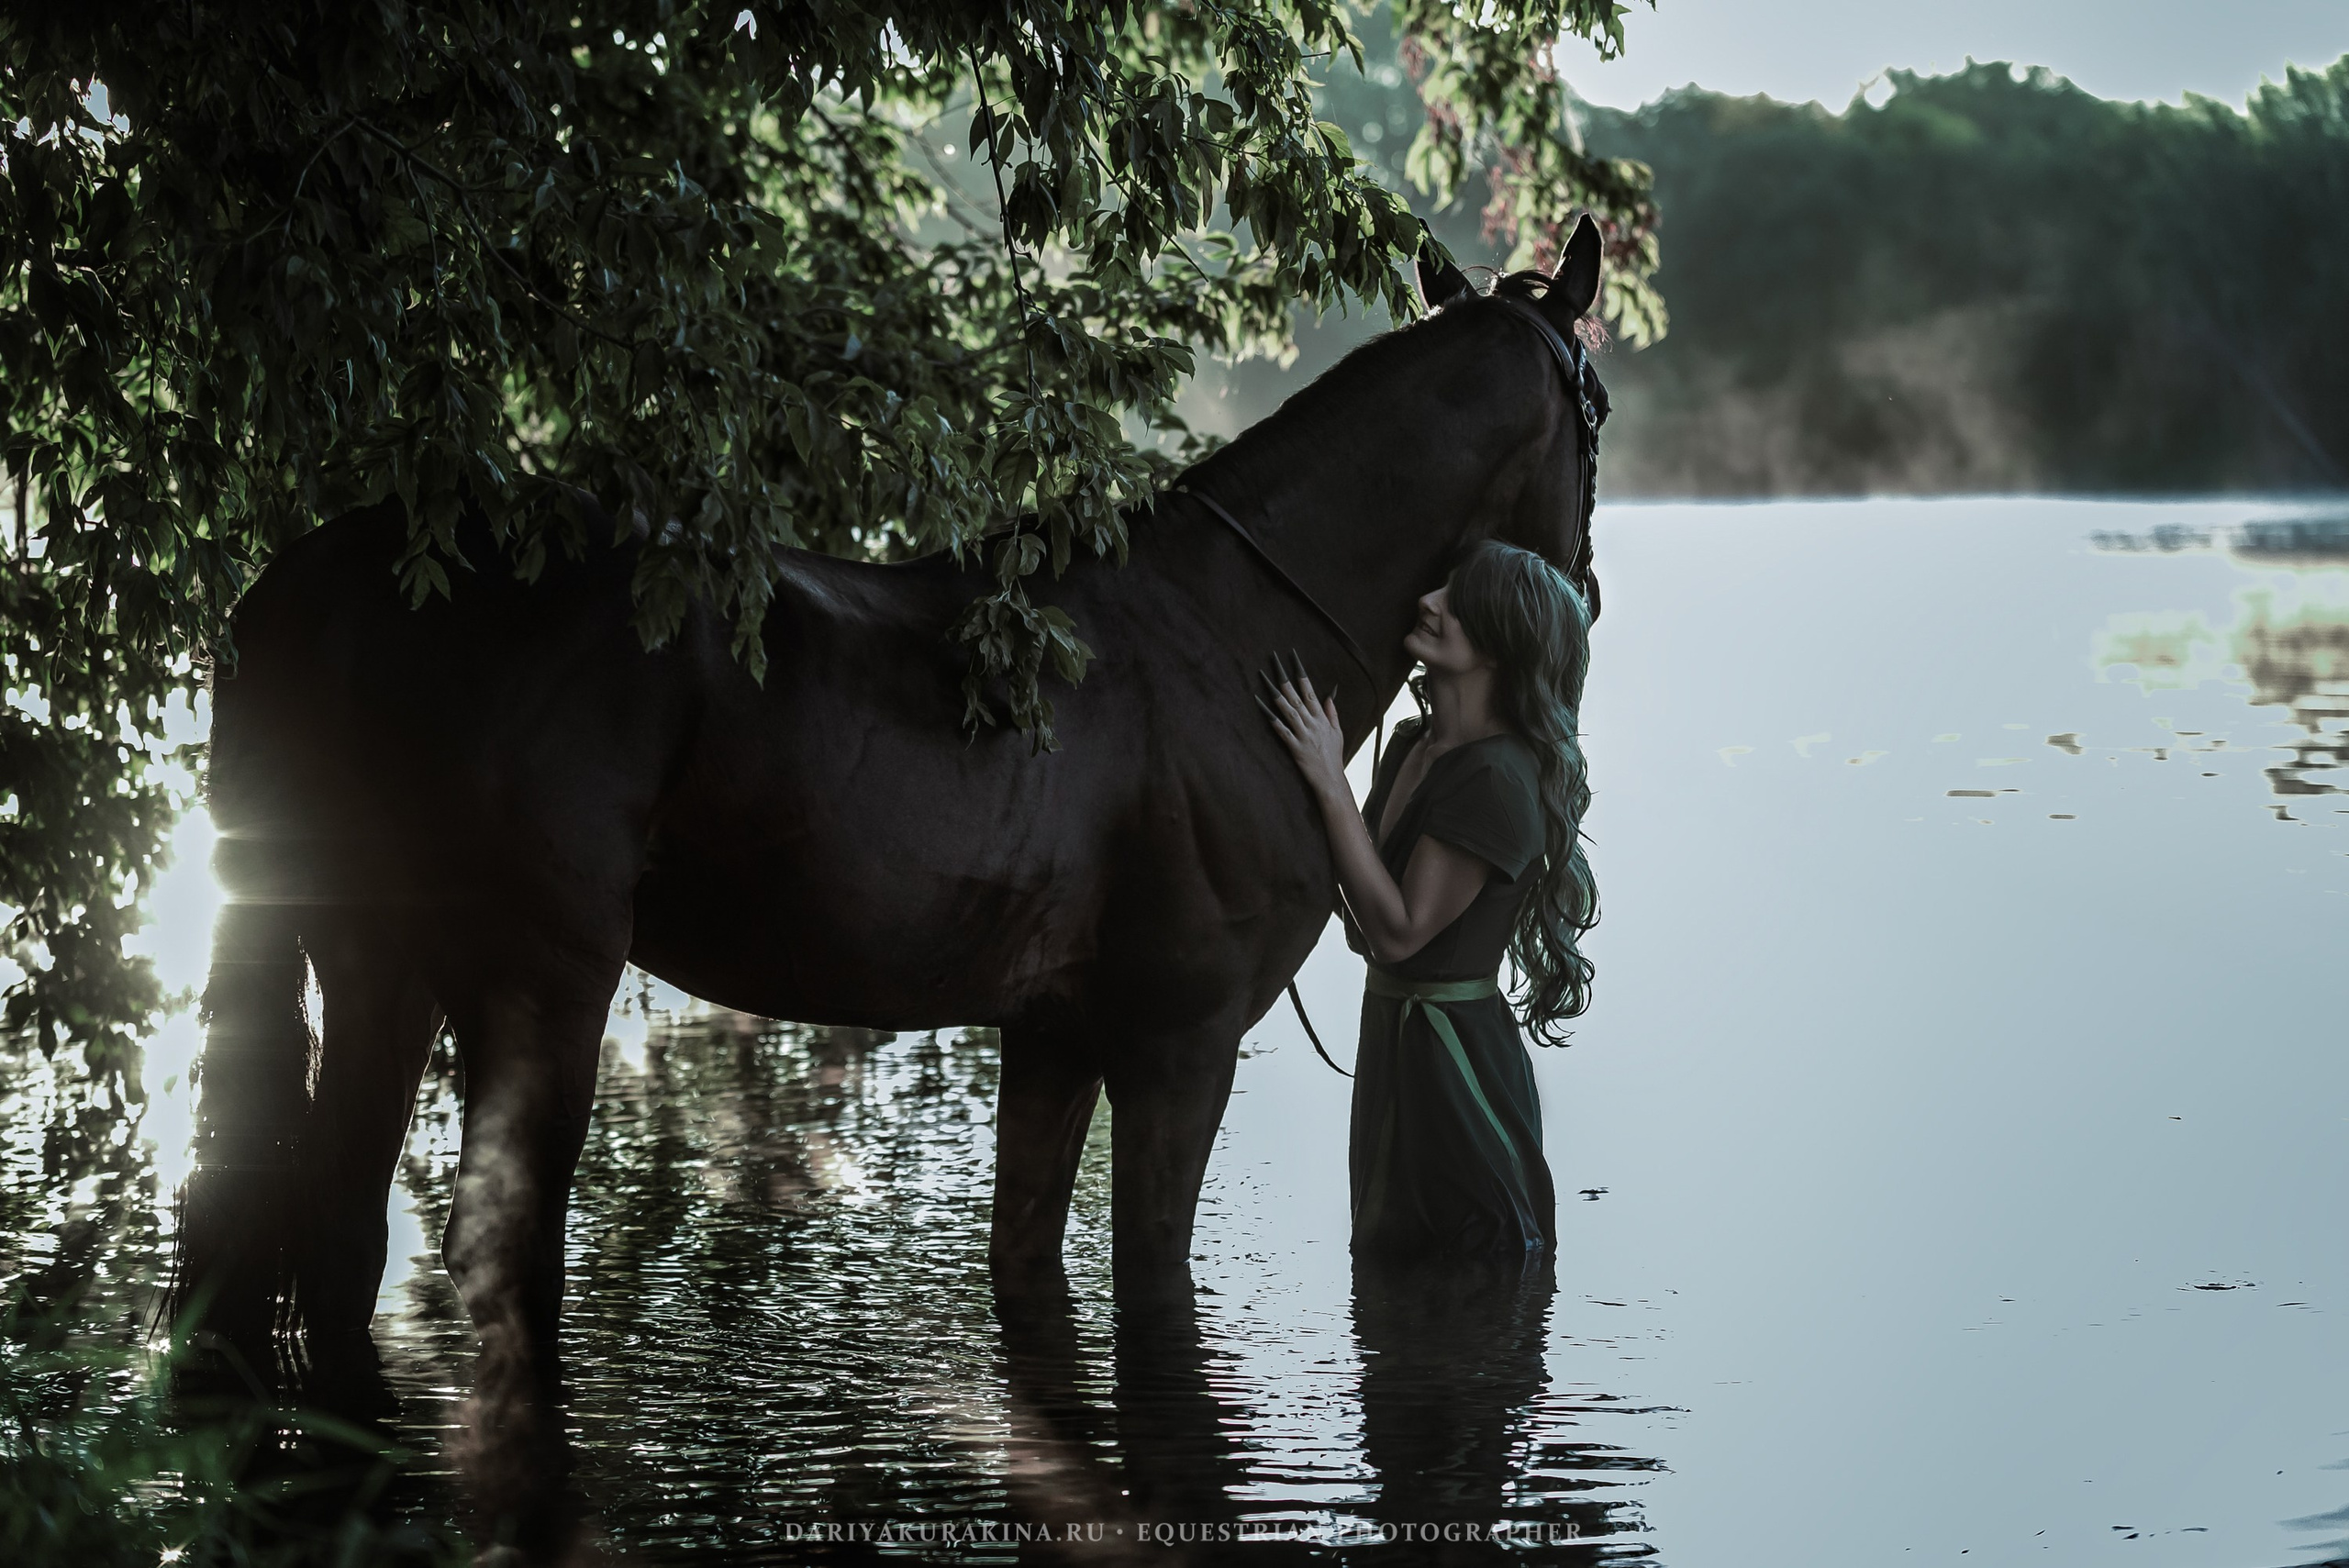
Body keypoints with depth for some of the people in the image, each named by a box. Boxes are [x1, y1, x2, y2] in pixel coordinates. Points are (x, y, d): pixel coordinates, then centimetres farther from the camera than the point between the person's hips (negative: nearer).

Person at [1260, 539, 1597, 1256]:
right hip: (1389, 1039, 9)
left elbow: (1398, 932, -23)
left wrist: (1331, 785, -24)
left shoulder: (1499, 781, -21)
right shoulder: (1412, 744, 5)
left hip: (1458, 1056, -9)